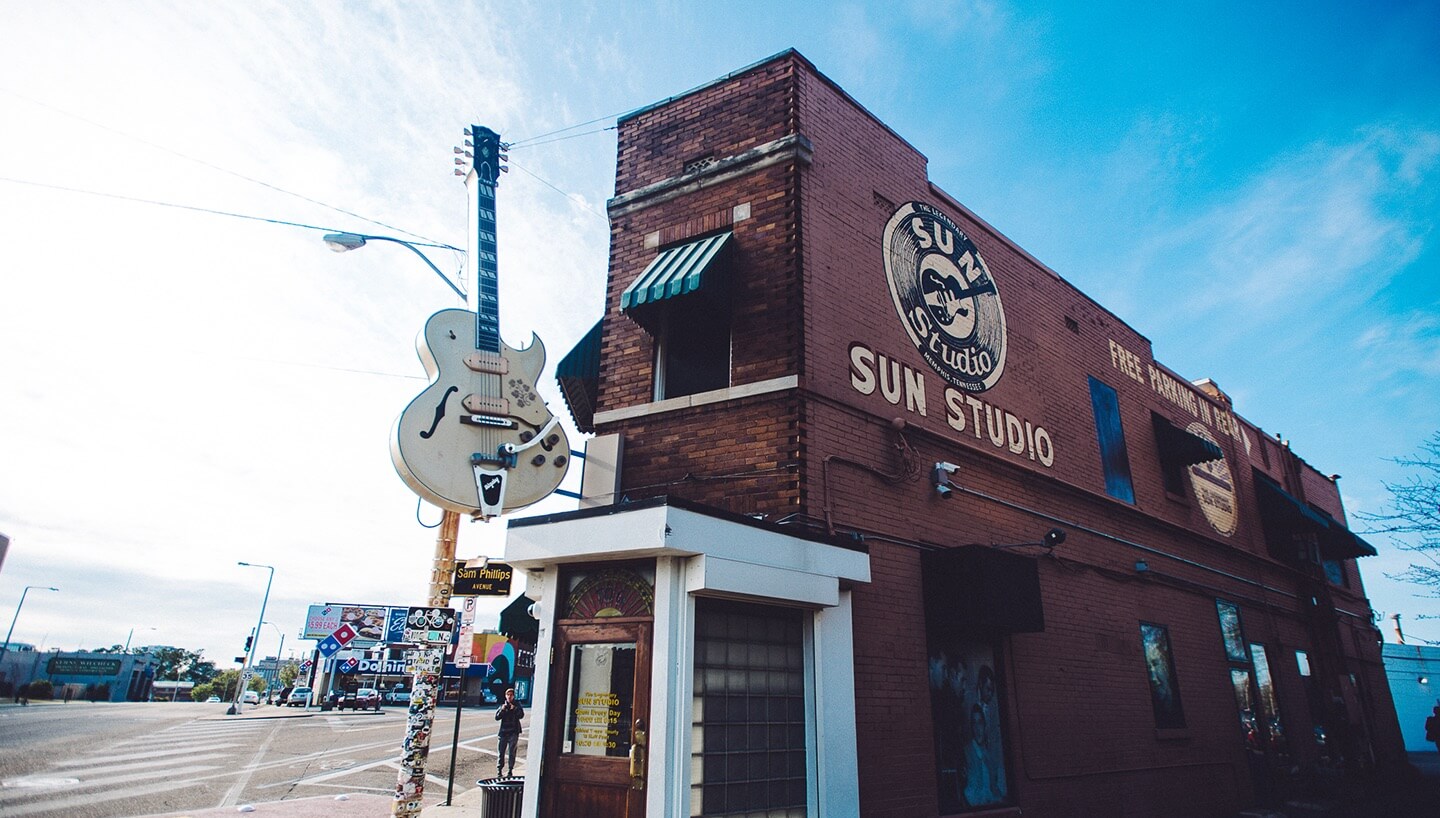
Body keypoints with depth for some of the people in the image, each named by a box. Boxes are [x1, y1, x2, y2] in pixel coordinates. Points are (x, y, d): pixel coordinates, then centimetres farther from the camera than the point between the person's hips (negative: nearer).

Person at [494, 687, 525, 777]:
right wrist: (502, 710, -15)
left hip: (513, 732, -2)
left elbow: (521, 715, -7)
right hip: (503, 731, 2)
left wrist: (515, 709, -21)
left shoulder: (517, 705, 5)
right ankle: (499, 769, 11)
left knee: (512, 751, -1)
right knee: (501, 751, 2)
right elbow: (497, 717, 1)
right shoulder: (503, 705, 9)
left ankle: (511, 770, 6)